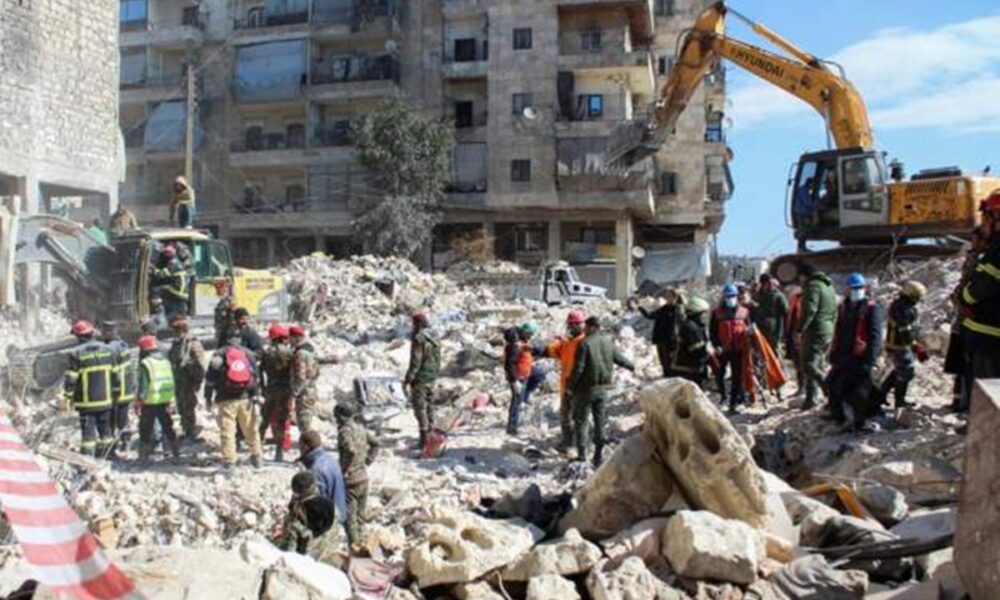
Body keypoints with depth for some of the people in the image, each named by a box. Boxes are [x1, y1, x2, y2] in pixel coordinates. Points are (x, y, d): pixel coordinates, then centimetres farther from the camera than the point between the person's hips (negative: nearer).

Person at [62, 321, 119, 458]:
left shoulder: (76, 354, -12)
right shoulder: (107, 350, 2)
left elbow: (70, 378, -12)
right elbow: (115, 374, 7)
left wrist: (67, 396, 0)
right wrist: (113, 392, 17)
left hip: (86, 402, -4)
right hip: (105, 400, 4)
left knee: (88, 432, 1)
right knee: (105, 430, 14)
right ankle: (103, 457, 22)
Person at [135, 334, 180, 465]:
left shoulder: (145, 364, -12)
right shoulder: (166, 361, 7)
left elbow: (143, 385, -14)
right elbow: (171, 383, 10)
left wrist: (139, 401, -7)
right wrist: (170, 401, 15)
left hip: (150, 403, -6)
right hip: (165, 401, 6)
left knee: (145, 430, 5)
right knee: (168, 427, 18)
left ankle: (143, 458, 6)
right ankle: (176, 453, 23)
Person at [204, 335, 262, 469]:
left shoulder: (219, 355, 1)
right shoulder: (248, 354, 8)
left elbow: (210, 377, 0)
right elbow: (255, 375, 7)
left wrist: (208, 396, 7)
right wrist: (255, 394, 10)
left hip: (226, 399, -2)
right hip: (245, 397, 3)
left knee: (227, 430, 0)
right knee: (250, 429, 14)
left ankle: (228, 459, -4)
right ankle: (256, 456, 21)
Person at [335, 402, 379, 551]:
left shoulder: (345, 430, -17)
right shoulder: (361, 428, 7)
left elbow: (351, 450, -32)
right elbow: (375, 444, 17)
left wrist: (345, 468, -20)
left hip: (350, 479, -8)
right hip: (363, 477, 8)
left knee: (349, 514, 1)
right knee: (361, 512, 17)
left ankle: (354, 544, 3)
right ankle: (360, 539, 26)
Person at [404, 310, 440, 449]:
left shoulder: (419, 339, -18)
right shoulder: (433, 338, 9)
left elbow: (416, 361, -21)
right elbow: (437, 360, 14)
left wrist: (408, 378, -16)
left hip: (420, 378, -9)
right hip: (432, 377, 9)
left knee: (420, 407, -4)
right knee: (429, 405, 15)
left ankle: (424, 438, -5)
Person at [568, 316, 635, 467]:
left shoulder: (585, 344, -16)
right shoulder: (608, 342, 4)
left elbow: (578, 368, -19)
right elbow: (619, 359, 17)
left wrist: (571, 386, -9)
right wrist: (631, 366, 37)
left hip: (586, 388, -6)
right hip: (602, 389, 6)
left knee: (581, 420, 3)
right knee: (600, 420, 15)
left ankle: (582, 455, 3)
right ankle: (599, 454, 21)